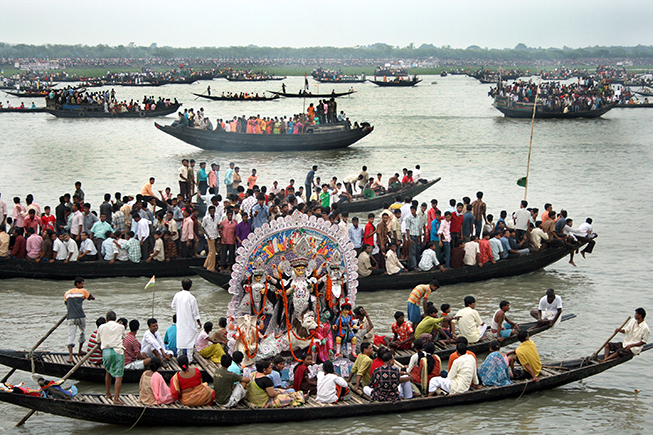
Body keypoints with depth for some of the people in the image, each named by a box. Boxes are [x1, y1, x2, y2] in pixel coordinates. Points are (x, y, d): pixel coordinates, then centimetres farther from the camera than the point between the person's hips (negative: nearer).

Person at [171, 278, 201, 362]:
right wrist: (198, 321, 1)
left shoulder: (177, 295, -5)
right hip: (189, 322, -5)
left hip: (180, 322, 5)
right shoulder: (191, 298, -19)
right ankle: (189, 359, 3)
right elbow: (195, 312, -12)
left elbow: (173, 307, 8)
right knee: (190, 340, 2)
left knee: (180, 339, 15)